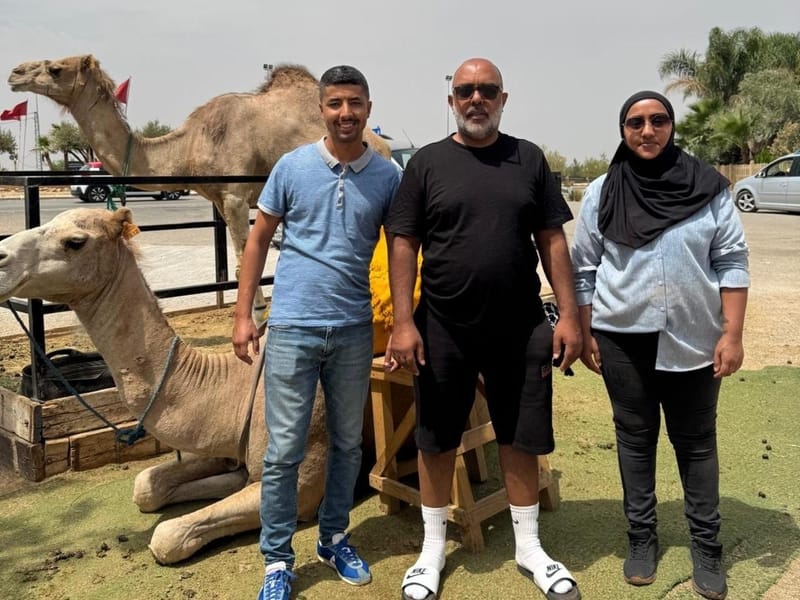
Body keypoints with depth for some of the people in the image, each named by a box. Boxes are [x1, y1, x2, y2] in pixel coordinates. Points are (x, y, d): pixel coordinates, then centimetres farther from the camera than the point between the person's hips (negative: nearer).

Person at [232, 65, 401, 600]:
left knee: (348, 444, 14)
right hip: (293, 328, -2)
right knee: (284, 450, 3)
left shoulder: (387, 175, 0)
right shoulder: (292, 166, -2)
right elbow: (259, 239, 4)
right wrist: (243, 314, 0)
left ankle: (334, 538, 34)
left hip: (355, 331, 2)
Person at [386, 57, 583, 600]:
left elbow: (552, 240, 5)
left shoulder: (529, 159, 6)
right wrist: (404, 322, -9)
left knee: (521, 438, 11)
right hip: (442, 329, -1)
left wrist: (570, 315, -1)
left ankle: (529, 546, 30)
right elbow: (403, 244, -1)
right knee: (437, 440, 10)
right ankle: (433, 549, 28)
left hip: (521, 329, 1)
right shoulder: (427, 163, 2)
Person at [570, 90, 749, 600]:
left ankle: (707, 545, 23)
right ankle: (642, 536, 26)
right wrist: (585, 334, 2)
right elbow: (584, 268, 4)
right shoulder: (602, 194, 1)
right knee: (635, 438, 11)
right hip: (623, 339, 1)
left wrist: (732, 333, -6)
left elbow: (732, 261, -1)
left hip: (693, 340, 0)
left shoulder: (708, 186, -1)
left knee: (696, 442, 9)